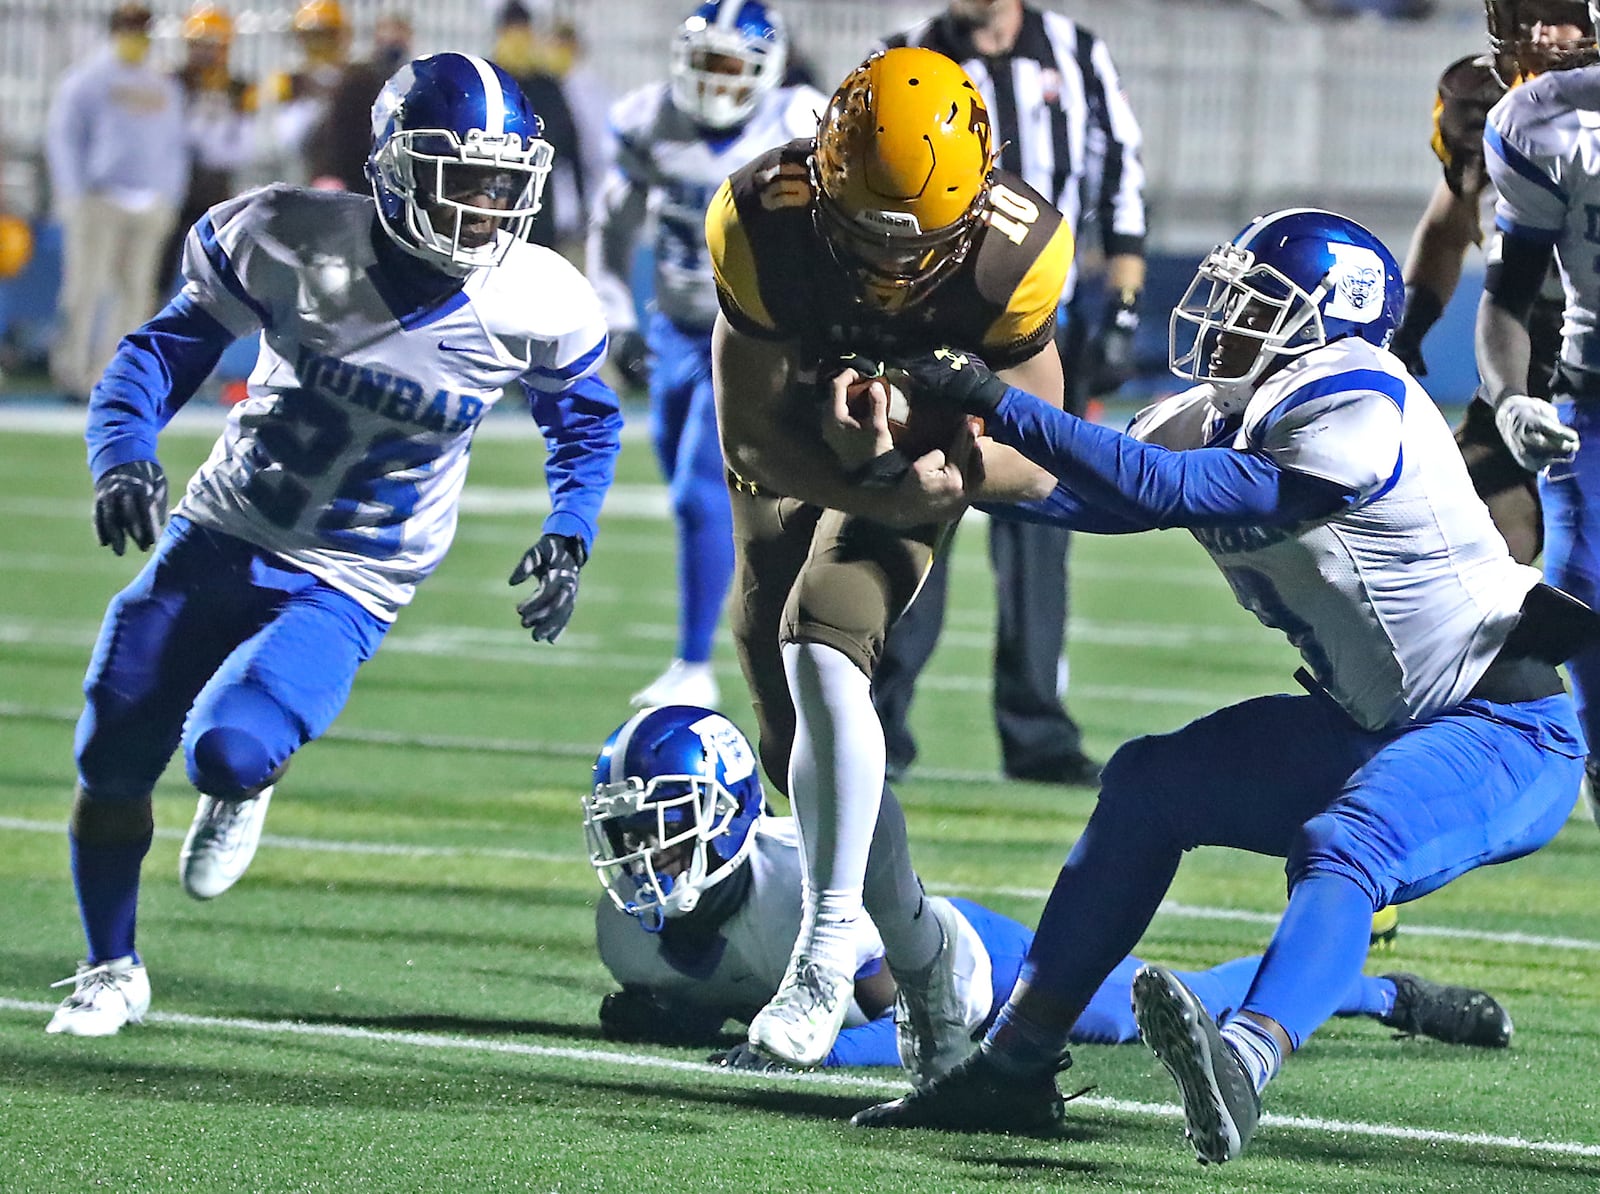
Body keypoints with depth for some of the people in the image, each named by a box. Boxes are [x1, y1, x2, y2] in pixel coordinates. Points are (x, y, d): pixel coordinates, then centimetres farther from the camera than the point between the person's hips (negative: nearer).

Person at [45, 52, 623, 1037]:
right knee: (111, 765, 4)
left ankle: (245, 789, 14)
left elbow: (585, 416, 9)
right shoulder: (295, 245, -17)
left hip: (344, 588, -2)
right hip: (219, 538, 2)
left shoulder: (534, 309, -14)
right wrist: (124, 457, -23)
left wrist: (569, 536, -5)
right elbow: (162, 352, -6)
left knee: (228, 752, -26)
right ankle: (113, 969, 30)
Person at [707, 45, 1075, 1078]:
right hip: (795, 454, 2)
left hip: (919, 452, -2)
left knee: (821, 653, -28)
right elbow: (751, 437, -22)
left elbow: (1037, 459, -18)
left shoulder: (1013, 254, -30)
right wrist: (889, 494, -36)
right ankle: (922, 955, 22)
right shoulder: (766, 226, -31)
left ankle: (831, 945, -26)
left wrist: (943, 468, -39)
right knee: (799, 743, 3)